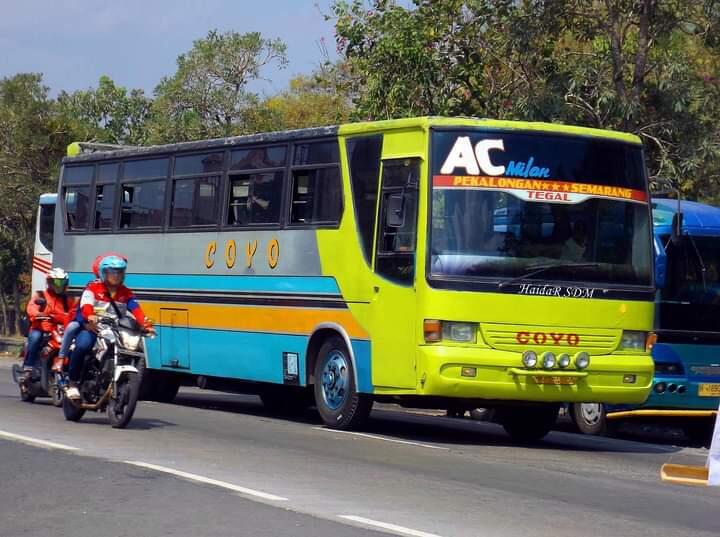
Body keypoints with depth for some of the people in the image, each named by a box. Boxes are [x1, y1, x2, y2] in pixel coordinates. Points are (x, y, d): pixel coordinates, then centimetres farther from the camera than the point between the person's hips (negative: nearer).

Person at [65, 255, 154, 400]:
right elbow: (86, 304, -16)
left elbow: (135, 309, -3)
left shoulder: (125, 293, 13)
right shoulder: (93, 288, 2)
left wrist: (145, 323, -23)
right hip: (92, 328, -4)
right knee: (82, 346, -34)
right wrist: (90, 316, -41)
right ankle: (72, 383, -18)